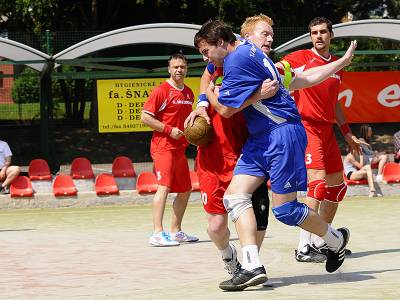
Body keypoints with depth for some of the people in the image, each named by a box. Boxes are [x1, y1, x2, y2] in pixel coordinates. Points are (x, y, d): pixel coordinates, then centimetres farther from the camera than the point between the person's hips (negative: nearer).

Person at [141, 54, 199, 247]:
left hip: (179, 148, 9)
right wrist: (169, 130, -17)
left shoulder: (188, 93, 15)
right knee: (164, 187, -19)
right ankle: (158, 234, -25)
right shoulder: (161, 91, -9)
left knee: (185, 190, 13)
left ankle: (175, 231, 23)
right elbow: (145, 117, -13)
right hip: (163, 146, -9)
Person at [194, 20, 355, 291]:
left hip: (282, 133, -10)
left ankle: (337, 240, 19)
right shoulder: (246, 51, 16)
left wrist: (209, 94, 6)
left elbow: (225, 109, -13)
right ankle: (253, 267, -13)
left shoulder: (238, 59, -15)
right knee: (234, 196, -5)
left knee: (284, 208, -6)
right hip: (259, 139, 10)